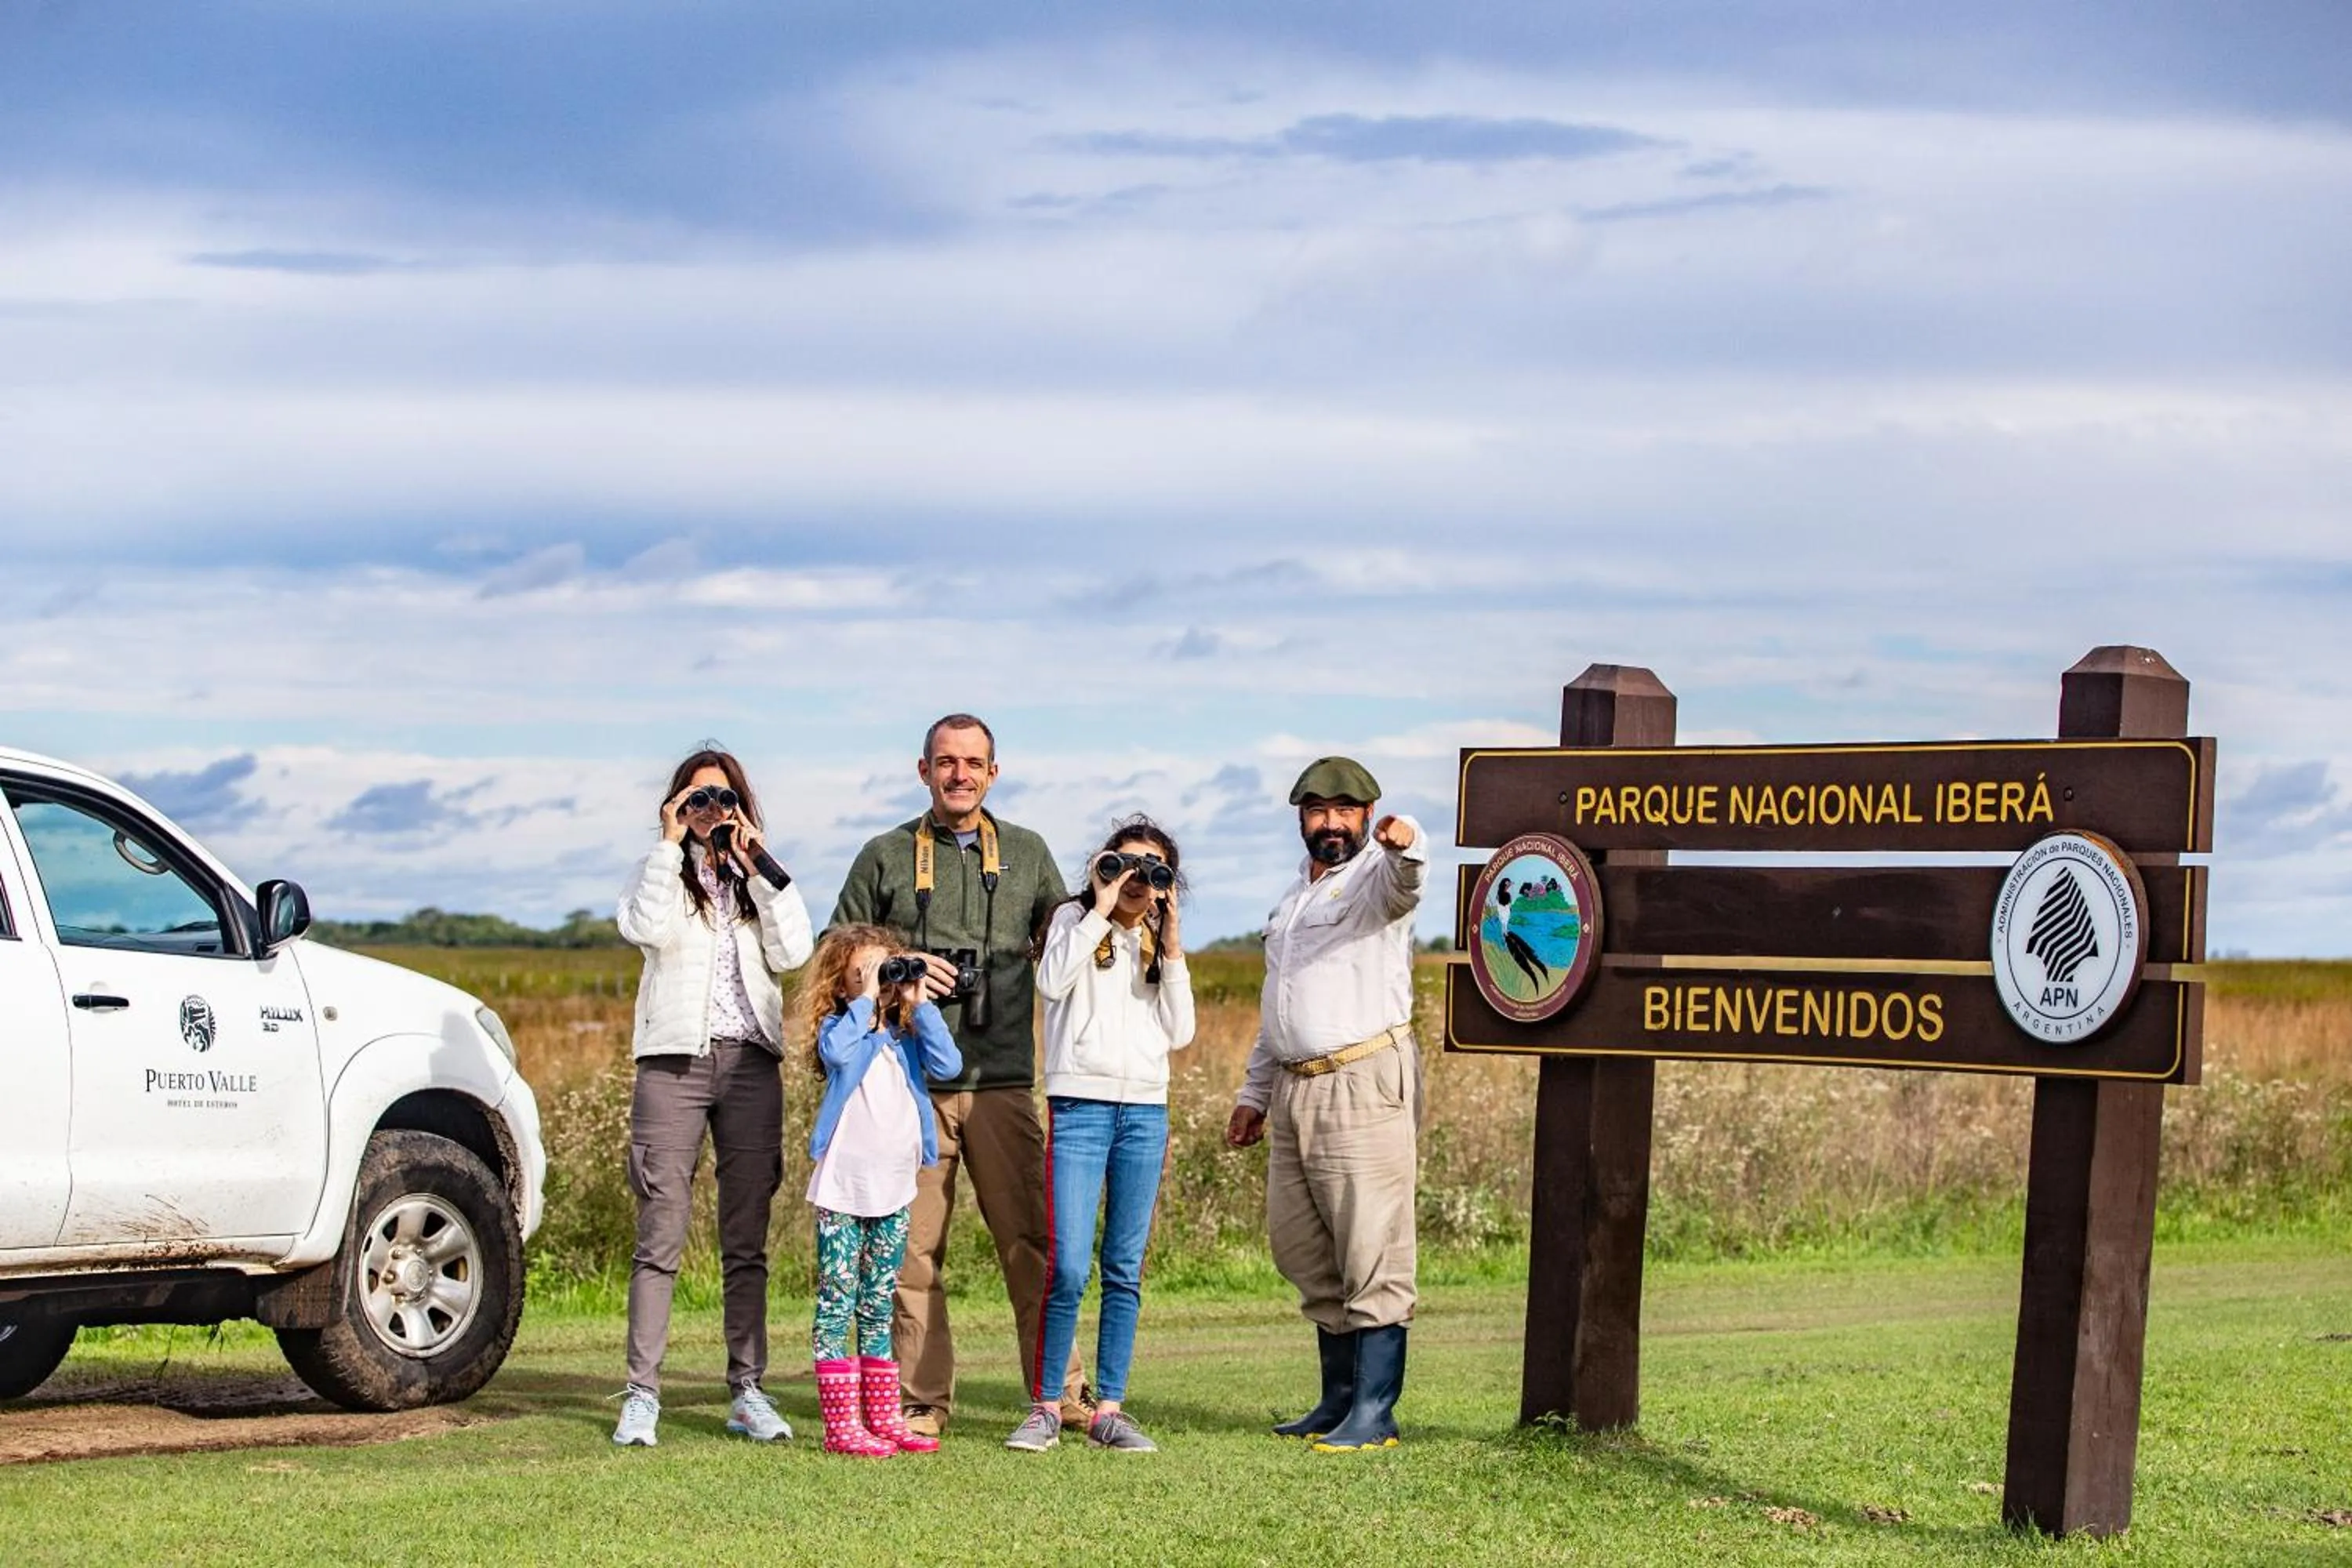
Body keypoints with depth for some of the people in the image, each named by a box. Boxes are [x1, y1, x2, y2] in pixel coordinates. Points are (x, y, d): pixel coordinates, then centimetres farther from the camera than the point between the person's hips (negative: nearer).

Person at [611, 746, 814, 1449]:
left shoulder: (760, 881, 16)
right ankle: (642, 1394, -7)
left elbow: (793, 952, -1)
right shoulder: (660, 873, 9)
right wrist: (671, 845, -8)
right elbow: (647, 929, -13)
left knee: (746, 1241, 3)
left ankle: (748, 1391, 6)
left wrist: (758, 866, -3)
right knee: (661, 1236, -7)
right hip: (674, 1061, -3)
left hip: (751, 1062, 3)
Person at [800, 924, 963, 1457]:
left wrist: (919, 1005, -7)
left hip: (893, 1191, 5)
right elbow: (837, 1052, -26)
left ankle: (883, 1417, 15)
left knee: (879, 1308, 12)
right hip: (843, 1189, -5)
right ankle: (841, 1424, -4)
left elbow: (948, 1064, -6)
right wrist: (865, 1000, -20)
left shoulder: (906, 1035, 11)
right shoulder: (838, 1028, -3)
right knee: (837, 1303, -4)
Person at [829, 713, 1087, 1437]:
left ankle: (1063, 1390, 2)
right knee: (913, 1246, -1)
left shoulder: (1027, 854, 13)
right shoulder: (885, 857, 9)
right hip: (912, 1083, 0)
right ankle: (923, 1400, 5)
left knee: (1030, 1239, -3)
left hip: (1002, 1080, 1)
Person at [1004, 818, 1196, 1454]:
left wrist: (1172, 952, 0)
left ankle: (1109, 1408, 8)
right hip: (1080, 1106, -4)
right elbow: (1051, 982, -15)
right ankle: (1045, 1406, -2)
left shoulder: (1158, 942, 17)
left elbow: (1179, 1033, 7)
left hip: (1146, 1110, 4)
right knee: (1068, 1268, -11)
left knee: (1126, 1271, 4)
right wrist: (1101, 910, -11)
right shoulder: (1076, 918, 5)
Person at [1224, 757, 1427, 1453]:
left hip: (1364, 1083, -9)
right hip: (1295, 1087, 9)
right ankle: (1340, 1397, 20)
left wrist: (1404, 843, -52)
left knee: (1371, 1255, -8)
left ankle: (1374, 1415, -9)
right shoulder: (1293, 898, 23)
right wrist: (1254, 1093, 25)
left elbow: (1402, 883, -29)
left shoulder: (1373, 878, -3)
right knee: (1303, 1250, 11)